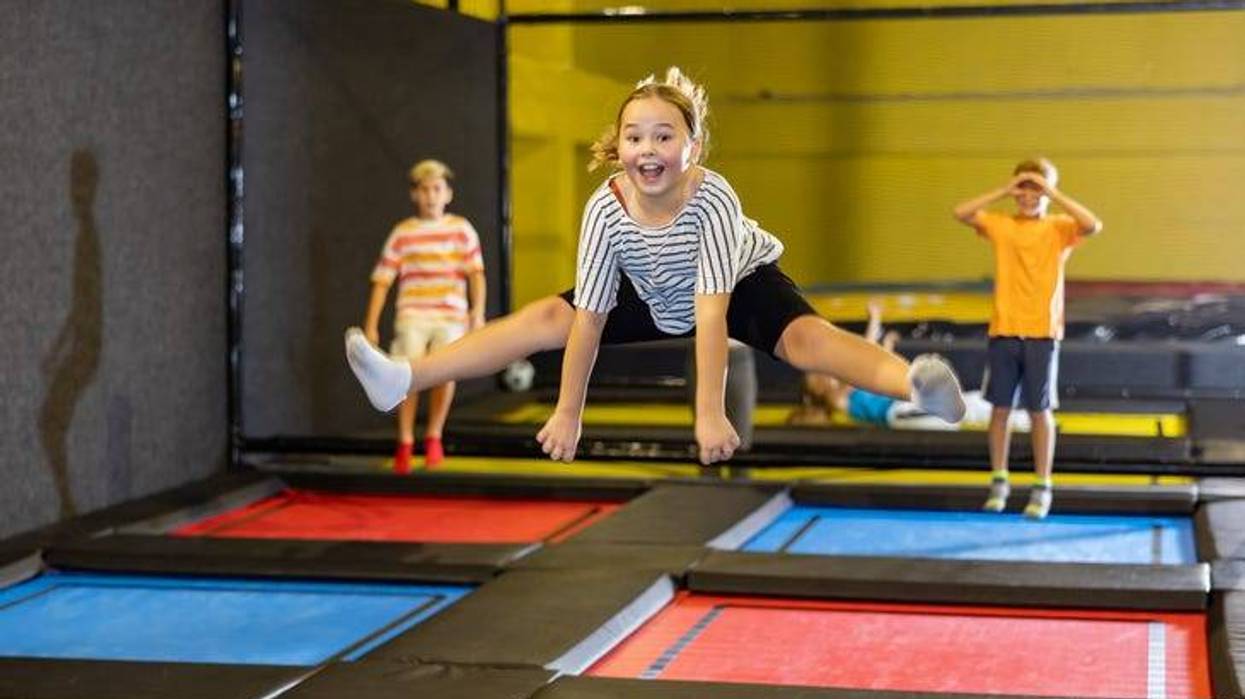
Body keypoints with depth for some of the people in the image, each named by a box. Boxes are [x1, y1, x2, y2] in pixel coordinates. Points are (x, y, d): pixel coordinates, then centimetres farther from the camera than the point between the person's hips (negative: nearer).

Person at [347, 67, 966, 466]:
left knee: (805, 337, -33)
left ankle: (915, 384, -57)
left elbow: (712, 311, -40)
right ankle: (402, 380, -7)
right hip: (653, 300, 4)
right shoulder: (607, 207, -28)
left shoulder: (713, 199, -37)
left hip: (742, 286, -4)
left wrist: (710, 414, -44)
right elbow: (590, 317, -24)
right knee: (547, 316, -6)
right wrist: (567, 413, -22)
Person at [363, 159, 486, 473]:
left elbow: (476, 272, -1)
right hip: (412, 314, 0)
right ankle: (405, 442, 0)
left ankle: (433, 436, 8)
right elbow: (382, 280, 9)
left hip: (451, 314, 0)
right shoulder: (402, 233, 9)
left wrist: (478, 311, -16)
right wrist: (371, 325, 4)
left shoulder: (461, 229, 8)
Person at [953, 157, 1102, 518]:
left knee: (1040, 410, 2)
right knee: (1000, 407, 6)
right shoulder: (1000, 224, 6)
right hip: (1003, 331, 2)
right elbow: (961, 213, -8)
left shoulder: (1059, 228, 1)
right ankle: (999, 481, 19)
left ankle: (1042, 488, 11)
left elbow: (1093, 225, -18)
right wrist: (1003, 191, -9)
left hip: (1043, 333, -2)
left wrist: (1053, 194, -14)